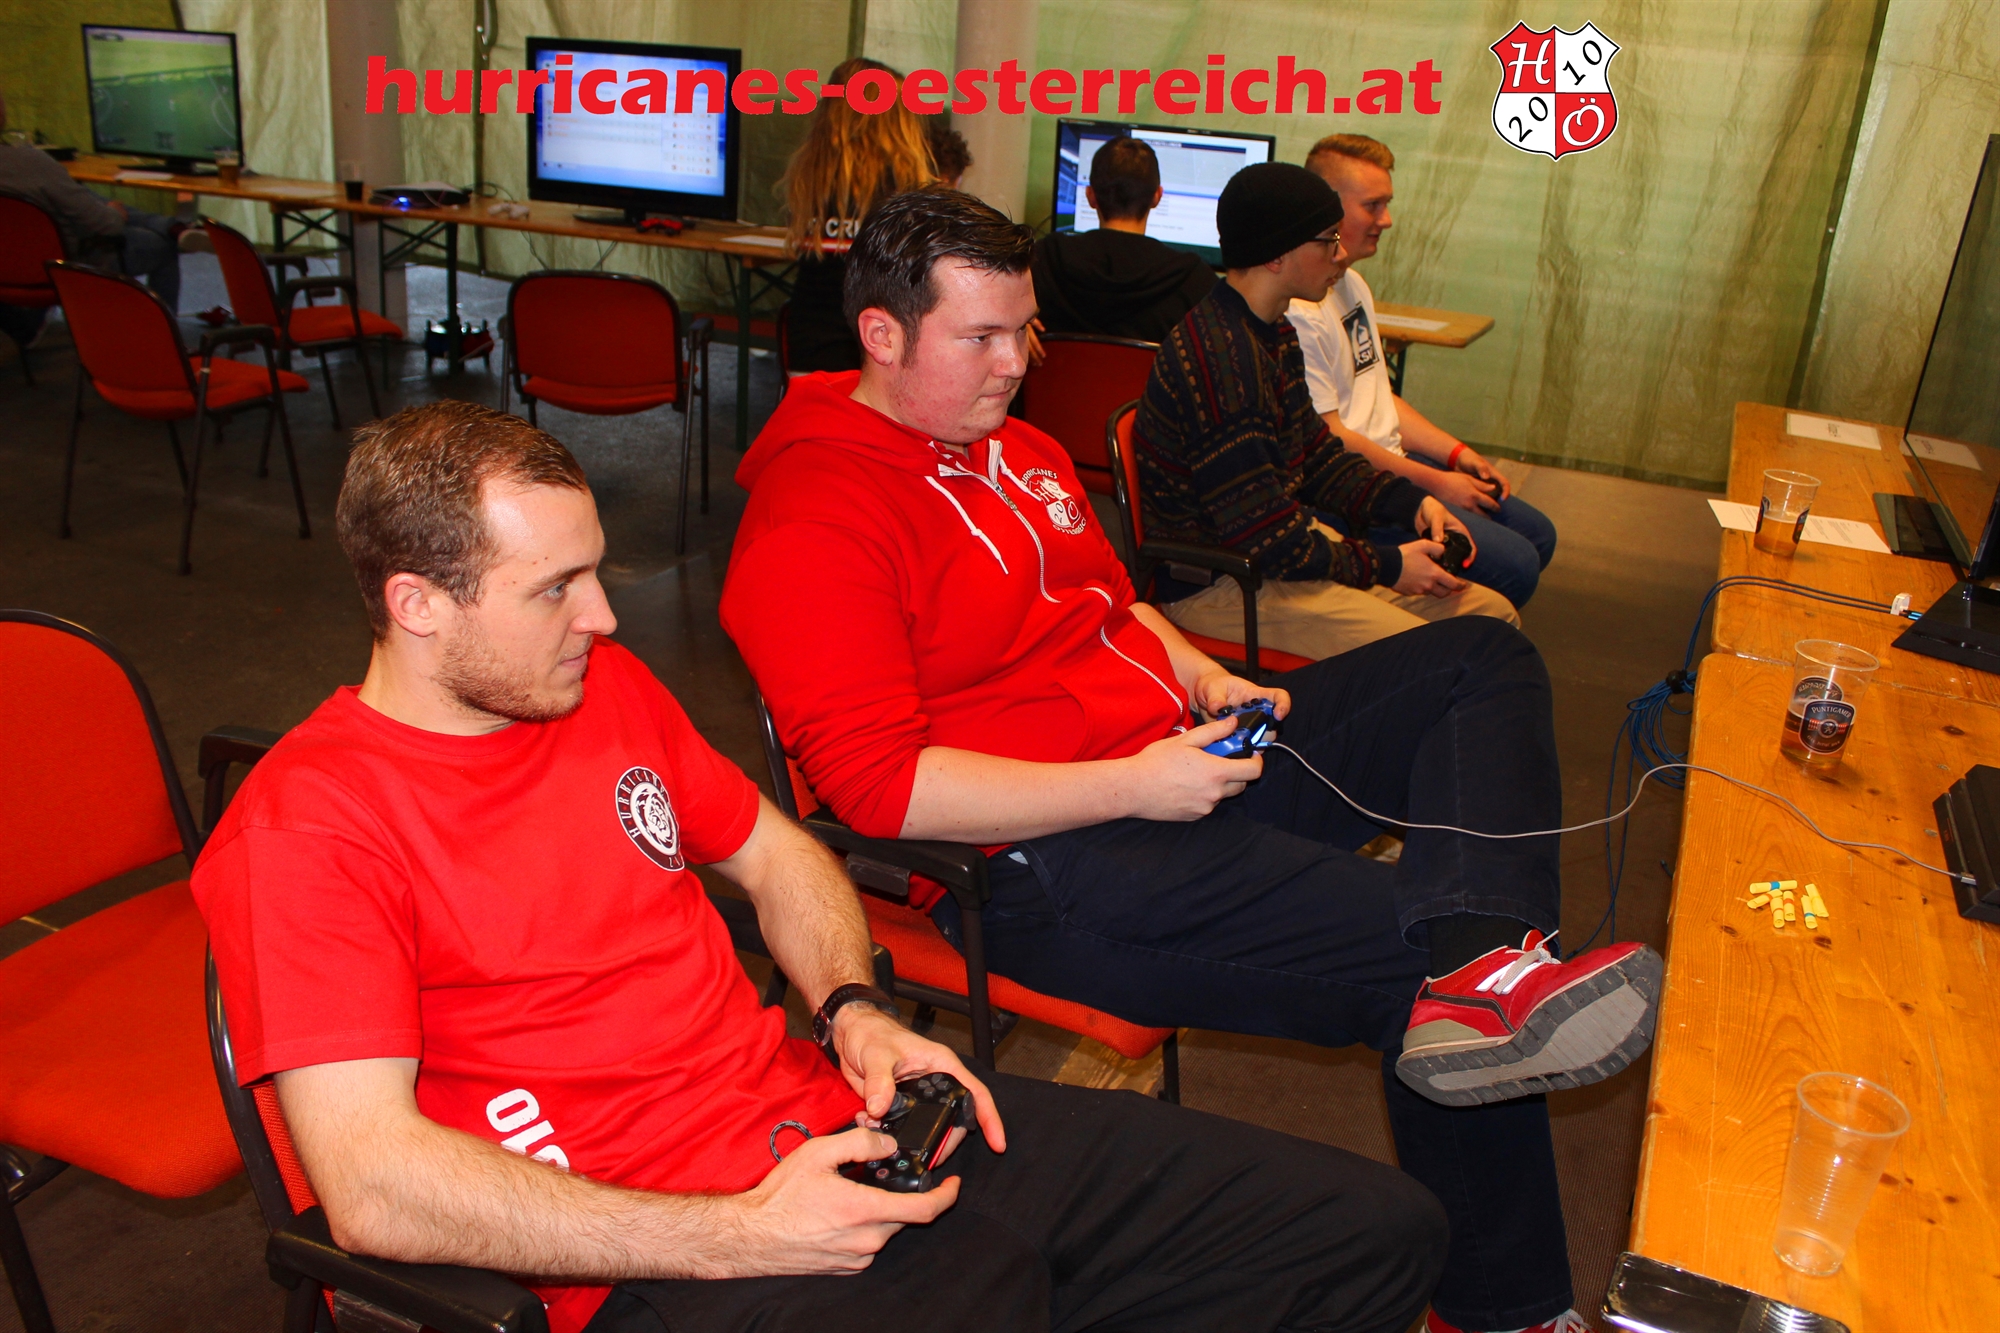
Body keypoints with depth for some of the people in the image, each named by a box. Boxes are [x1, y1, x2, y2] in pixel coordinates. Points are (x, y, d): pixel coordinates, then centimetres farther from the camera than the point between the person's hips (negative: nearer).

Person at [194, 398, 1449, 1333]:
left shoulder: (605, 685, 10)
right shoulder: (302, 832, -11)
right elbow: (375, 1187, -18)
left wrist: (857, 1010, 2)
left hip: (837, 1126, 7)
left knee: (1383, 1232, 3)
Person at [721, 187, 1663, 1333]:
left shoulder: (1019, 447, 16)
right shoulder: (812, 521, -15)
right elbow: (878, 785, -22)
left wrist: (1203, 679, 5)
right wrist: (1133, 784, -23)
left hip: (1180, 756, 10)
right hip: (1044, 864, -10)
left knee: (1484, 662, -2)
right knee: (1403, 935, -25)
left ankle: (1478, 974, -22)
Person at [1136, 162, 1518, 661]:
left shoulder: (1274, 335, 10)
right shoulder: (1219, 357, -24)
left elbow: (1316, 452, 19)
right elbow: (1261, 533, -25)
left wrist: (1410, 502, 4)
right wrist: (1385, 567, -14)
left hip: (1295, 537, 10)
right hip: (1216, 584, -10)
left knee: (1493, 614, 4)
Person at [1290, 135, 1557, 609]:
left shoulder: (1353, 285, 14)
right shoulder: (1297, 310, -20)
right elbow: (1328, 438, -21)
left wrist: (1456, 453, 9)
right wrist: (1434, 483, -14)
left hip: (1394, 460, 11)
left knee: (1537, 534, 12)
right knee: (1514, 564, -18)